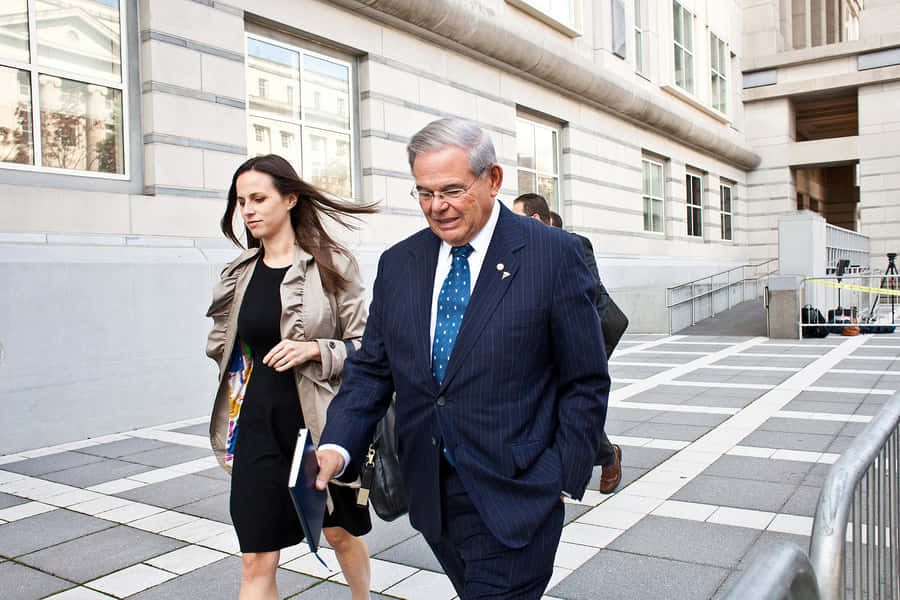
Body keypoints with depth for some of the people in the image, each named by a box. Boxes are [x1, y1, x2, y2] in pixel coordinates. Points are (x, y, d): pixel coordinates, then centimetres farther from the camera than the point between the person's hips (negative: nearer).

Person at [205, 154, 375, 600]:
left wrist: (315, 350, -21)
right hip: (259, 428, 3)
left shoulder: (332, 265, -7)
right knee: (256, 562, 2)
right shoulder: (240, 272, 6)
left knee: (340, 533, 19)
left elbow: (364, 345, -7)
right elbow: (220, 346, 19)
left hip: (321, 423, -2)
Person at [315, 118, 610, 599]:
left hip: (514, 498, -4)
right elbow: (371, 369, 5)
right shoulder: (398, 263, 5)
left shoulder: (554, 255, -8)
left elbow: (586, 382, -5)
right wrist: (338, 447, -10)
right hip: (430, 497, 5)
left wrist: (564, 476, -7)